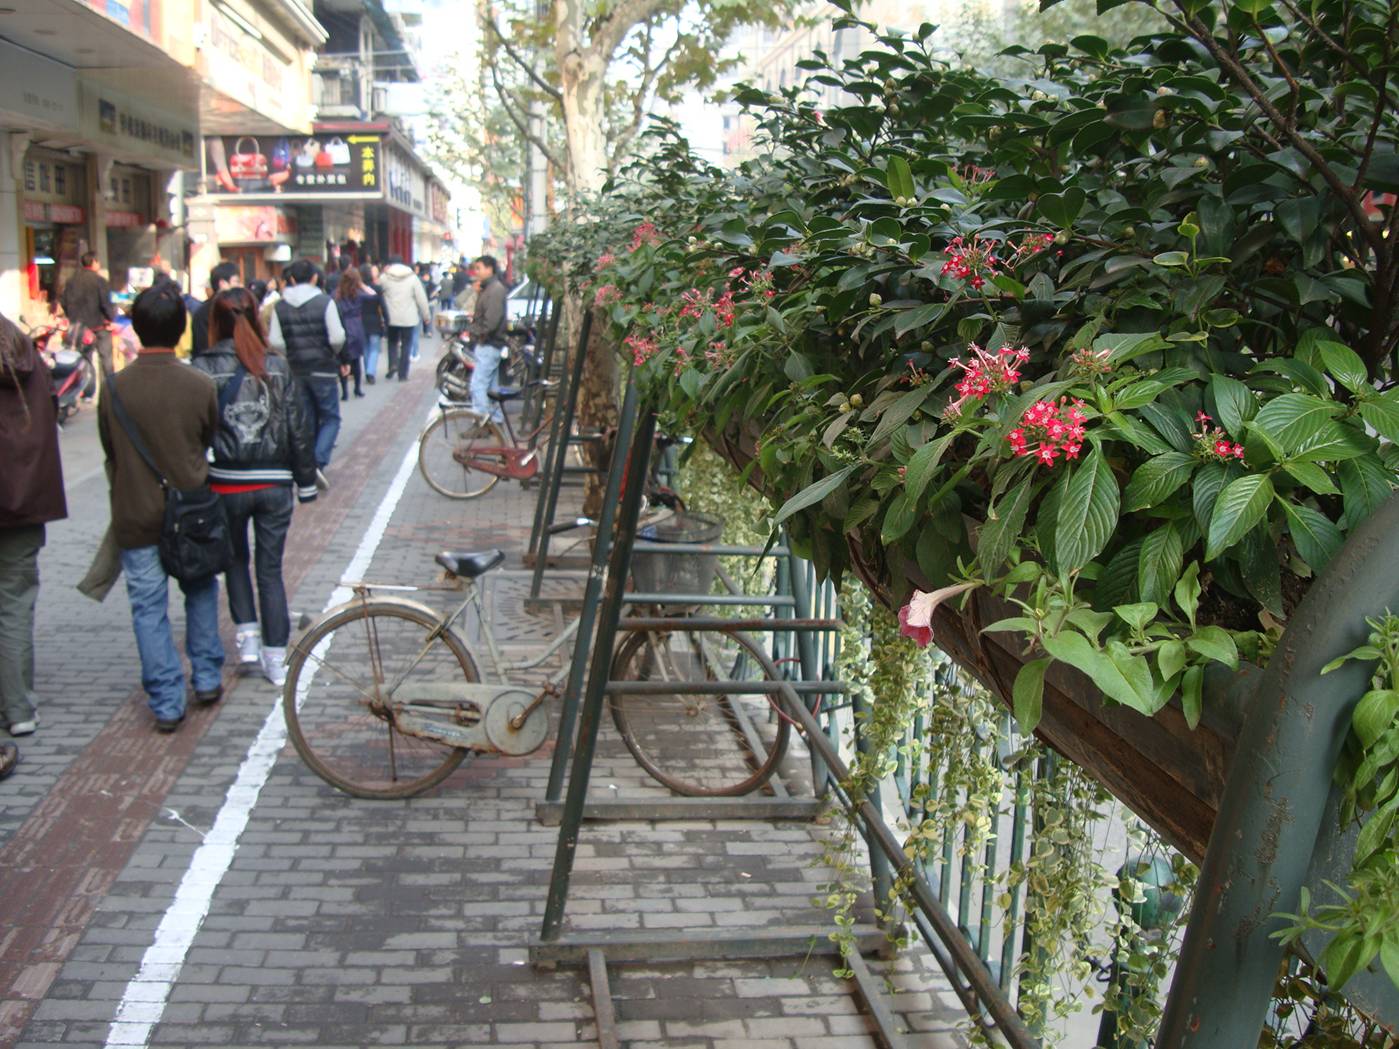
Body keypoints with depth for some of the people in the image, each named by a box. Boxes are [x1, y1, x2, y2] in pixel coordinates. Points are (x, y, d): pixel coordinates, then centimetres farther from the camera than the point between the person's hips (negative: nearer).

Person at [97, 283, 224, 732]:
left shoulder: (116, 387, -12)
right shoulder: (200, 384, -11)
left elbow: (109, 451, 2)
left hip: (136, 514, -1)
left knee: (149, 607, 6)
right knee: (201, 591, 21)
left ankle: (167, 703, 8)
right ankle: (207, 678, 27)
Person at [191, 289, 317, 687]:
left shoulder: (203, 368, -7)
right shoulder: (277, 365, 0)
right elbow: (299, 426, 3)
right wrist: (306, 481, 12)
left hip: (226, 484, -1)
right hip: (274, 483, 1)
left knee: (236, 559, 22)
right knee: (271, 569, 9)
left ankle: (247, 635, 14)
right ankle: (275, 657, 12)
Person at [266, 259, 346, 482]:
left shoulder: (280, 306, 1)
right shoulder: (324, 302, -10)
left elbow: (274, 342, -5)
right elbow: (337, 338, -15)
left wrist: (292, 352, 12)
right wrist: (337, 355, 6)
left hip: (295, 371, 4)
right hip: (323, 369, -4)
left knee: (307, 420, 14)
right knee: (331, 418, 5)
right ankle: (319, 462, -13)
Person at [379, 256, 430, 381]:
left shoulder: (384, 277, -3)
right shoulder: (412, 277, -2)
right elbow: (421, 298, -3)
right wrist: (426, 315, 5)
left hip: (391, 318, 1)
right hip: (409, 319, -1)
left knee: (392, 342, 21)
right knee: (406, 346, 8)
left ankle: (393, 364, -1)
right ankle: (402, 374, 7)